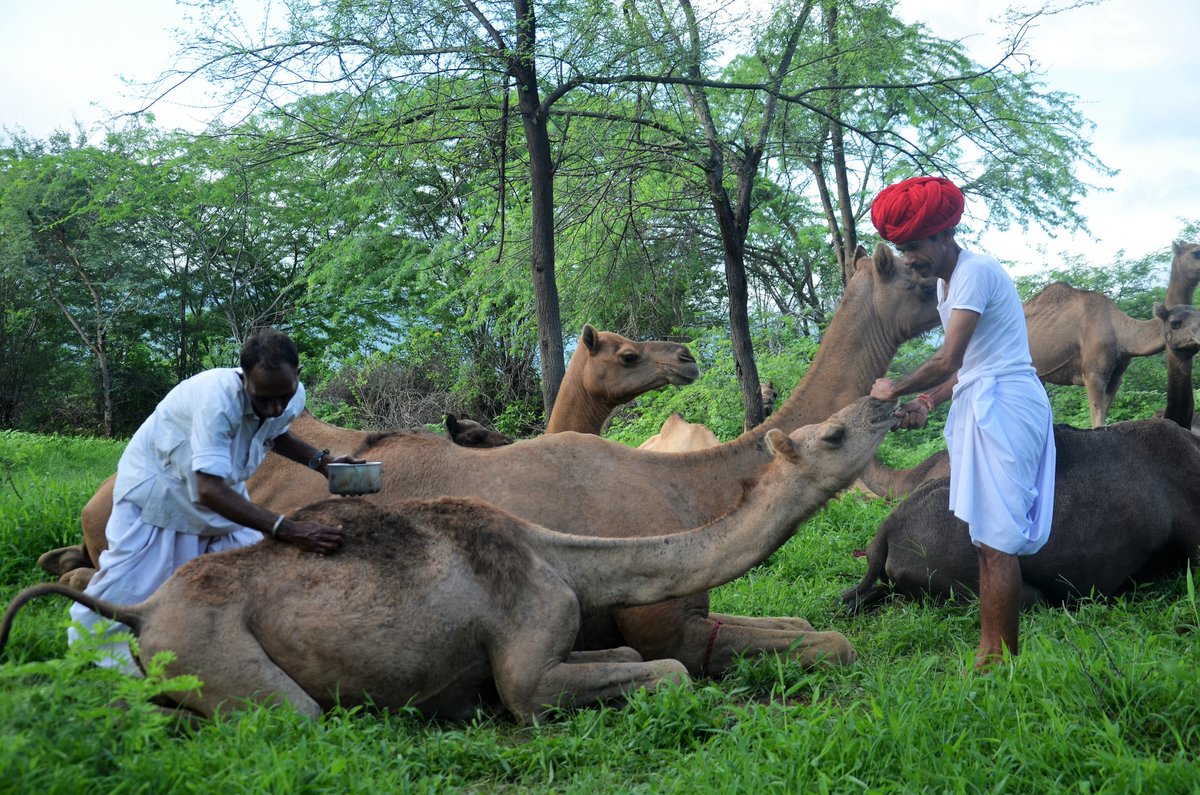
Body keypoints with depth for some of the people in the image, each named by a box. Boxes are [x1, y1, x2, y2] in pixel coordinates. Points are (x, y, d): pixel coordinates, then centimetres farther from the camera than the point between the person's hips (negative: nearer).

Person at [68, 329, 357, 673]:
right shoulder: (217, 399, -41)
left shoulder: (292, 397, -18)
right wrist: (286, 529, -55)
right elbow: (209, 491, -47)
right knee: (128, 585, -5)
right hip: (157, 486, -6)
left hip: (225, 492, 6)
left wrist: (322, 461, -10)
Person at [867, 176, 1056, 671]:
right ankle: (987, 652, 14)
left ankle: (1005, 662, -6)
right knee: (987, 539, 10)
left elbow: (949, 360, -19)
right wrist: (928, 402, 7)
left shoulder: (974, 272, -13)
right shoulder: (947, 283, 18)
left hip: (1004, 406, -10)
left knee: (997, 541, -10)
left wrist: (896, 388, -5)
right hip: (979, 407, 10)